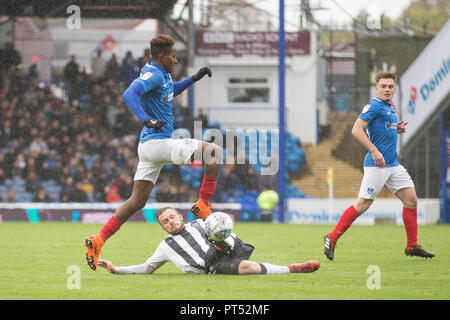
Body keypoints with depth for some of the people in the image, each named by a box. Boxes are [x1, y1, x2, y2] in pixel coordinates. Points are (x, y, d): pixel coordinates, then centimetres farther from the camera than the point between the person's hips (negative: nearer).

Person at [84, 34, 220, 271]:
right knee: (215, 152, -9)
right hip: (158, 142, -10)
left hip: (148, 145, 10)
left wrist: (194, 79, 30)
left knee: (137, 202, 10)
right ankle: (203, 206, -6)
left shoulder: (162, 74, 17)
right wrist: (147, 119, -40)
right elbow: (129, 95, -29)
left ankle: (98, 240, 5)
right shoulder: (153, 75, -14)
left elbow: (169, 92, 39)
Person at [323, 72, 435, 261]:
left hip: (393, 165, 9)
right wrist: (374, 151, -25)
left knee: (411, 199, 4)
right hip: (376, 165, -9)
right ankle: (332, 238, 0)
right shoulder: (374, 106, -11)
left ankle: (412, 246, 10)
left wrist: (397, 130, 10)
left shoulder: (390, 108, 17)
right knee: (363, 204, -9)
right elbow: (356, 130, -19)